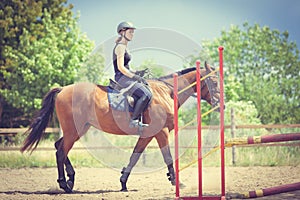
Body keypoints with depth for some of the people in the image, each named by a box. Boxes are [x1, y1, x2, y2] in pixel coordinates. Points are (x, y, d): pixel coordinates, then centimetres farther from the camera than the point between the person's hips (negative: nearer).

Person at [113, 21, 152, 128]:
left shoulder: (124, 47, 19)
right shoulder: (120, 46, -11)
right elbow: (120, 67, -19)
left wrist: (138, 73, 11)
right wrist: (134, 77, -17)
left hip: (127, 78, 10)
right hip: (122, 78, -10)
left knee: (149, 93, 5)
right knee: (145, 95, -22)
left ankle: (137, 120, 0)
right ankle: (133, 120, -18)